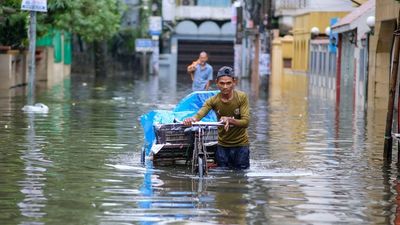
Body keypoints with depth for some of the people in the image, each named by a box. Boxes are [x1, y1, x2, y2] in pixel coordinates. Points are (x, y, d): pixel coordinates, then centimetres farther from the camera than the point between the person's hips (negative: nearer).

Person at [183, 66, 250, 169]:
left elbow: (245, 122, -19)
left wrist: (230, 120, -39)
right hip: (222, 145, 2)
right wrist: (192, 119, -49)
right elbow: (200, 114, -24)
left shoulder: (241, 97, -12)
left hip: (240, 145, -2)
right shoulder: (213, 101, -8)